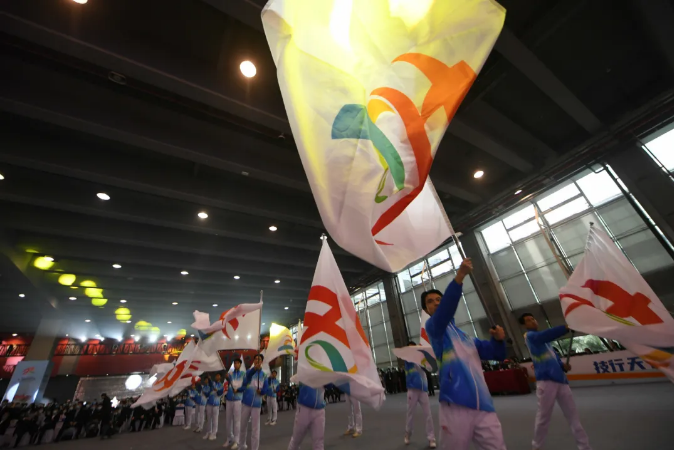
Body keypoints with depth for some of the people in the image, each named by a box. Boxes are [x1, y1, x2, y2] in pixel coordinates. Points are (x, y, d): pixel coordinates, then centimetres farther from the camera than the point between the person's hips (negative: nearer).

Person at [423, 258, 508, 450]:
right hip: (456, 405, -5)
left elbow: (497, 354, 22)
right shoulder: (433, 327, 1)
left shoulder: (467, 338, 22)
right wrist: (459, 277, -34)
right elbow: (443, 313, -21)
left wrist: (498, 339, -2)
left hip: (483, 406, 5)